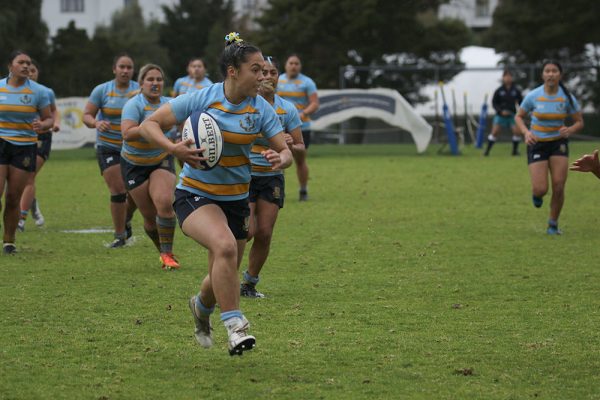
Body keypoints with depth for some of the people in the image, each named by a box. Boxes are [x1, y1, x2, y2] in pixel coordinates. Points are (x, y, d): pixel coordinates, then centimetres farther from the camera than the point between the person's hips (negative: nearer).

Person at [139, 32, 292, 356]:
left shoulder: (261, 109, -5)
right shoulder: (201, 99, -15)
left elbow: (285, 151, -1)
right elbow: (148, 125, -11)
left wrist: (280, 159, -26)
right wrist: (173, 148, -30)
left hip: (236, 198, 5)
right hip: (195, 194, -5)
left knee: (224, 275, 12)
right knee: (225, 246, -33)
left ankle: (201, 308, 49)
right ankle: (234, 325, -27)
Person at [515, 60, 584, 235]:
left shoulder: (567, 97, -9)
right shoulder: (533, 96, -11)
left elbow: (579, 122, 1)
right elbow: (519, 117, 4)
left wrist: (570, 130, -22)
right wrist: (526, 132, -16)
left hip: (558, 143, 1)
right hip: (537, 144, -1)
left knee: (559, 186, -10)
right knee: (541, 190, -12)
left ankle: (553, 224, 11)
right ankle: (536, 193, 29)